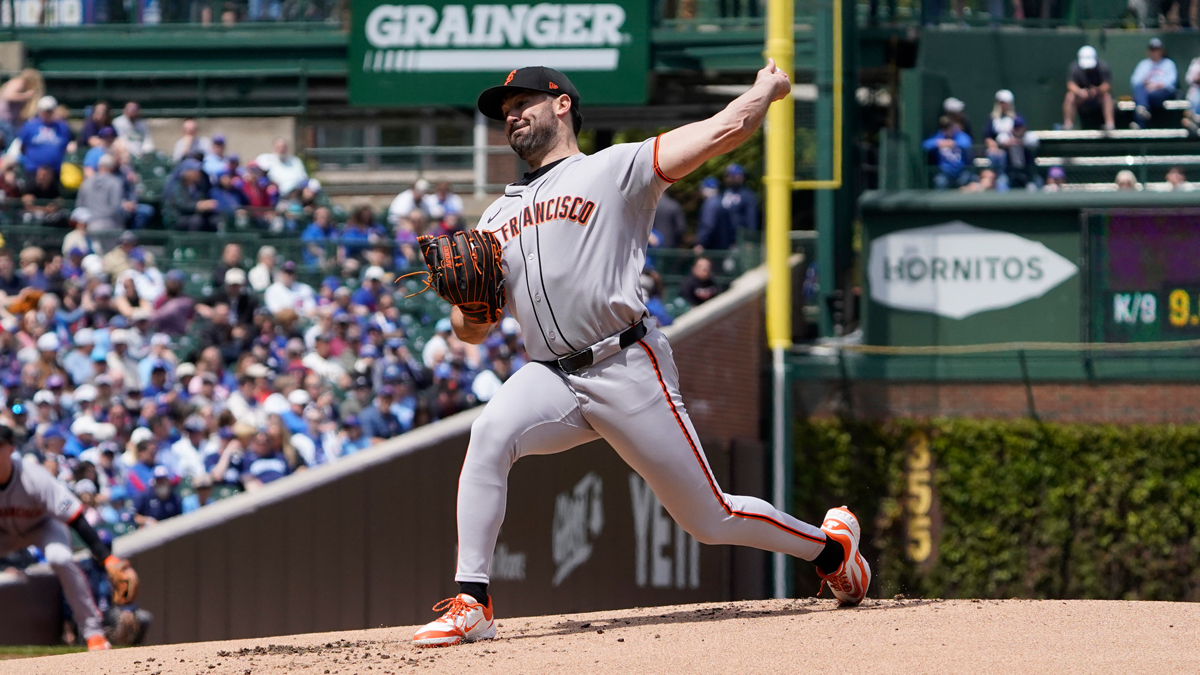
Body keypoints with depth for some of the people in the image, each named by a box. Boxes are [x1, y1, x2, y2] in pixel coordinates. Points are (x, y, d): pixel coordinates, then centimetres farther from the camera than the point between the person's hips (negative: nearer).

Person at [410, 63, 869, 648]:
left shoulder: (615, 169, 3)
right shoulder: (498, 216, 21)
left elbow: (725, 130, -4)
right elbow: (470, 330, 20)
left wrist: (767, 88, 15)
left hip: (627, 369, -4)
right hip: (550, 378, 4)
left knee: (710, 519, 0)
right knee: (490, 434, -29)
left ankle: (830, 545, 26)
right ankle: (470, 605, -30)